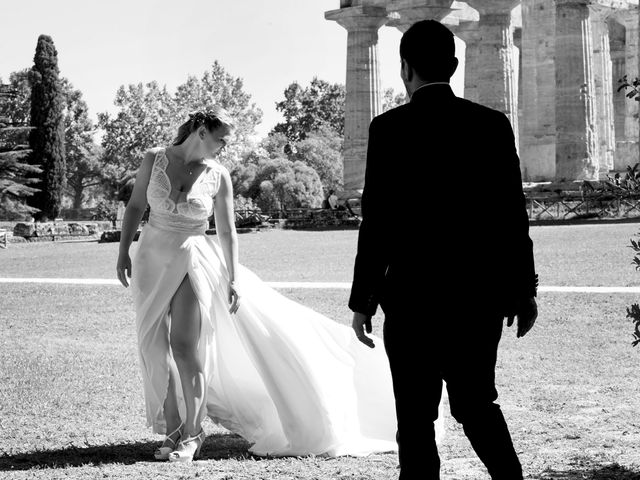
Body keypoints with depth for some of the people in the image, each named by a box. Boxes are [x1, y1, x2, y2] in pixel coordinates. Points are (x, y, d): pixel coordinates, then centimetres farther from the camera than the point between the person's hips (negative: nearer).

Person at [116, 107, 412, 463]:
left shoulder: (218, 176, -2)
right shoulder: (155, 159, -1)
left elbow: (227, 233, 1)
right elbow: (135, 205, 8)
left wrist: (233, 280, -4)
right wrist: (124, 252, 2)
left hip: (193, 260, -2)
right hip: (152, 258, 2)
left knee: (185, 346, -11)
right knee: (156, 350, 3)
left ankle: (191, 434, -2)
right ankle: (173, 432, 13)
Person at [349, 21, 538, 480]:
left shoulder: (390, 128, -8)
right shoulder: (493, 124, 2)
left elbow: (377, 221, -10)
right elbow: (515, 216, 3)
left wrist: (362, 301, -2)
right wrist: (524, 291, 13)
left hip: (415, 299, -4)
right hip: (483, 297, 4)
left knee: (416, 416, 6)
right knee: (478, 402, 19)